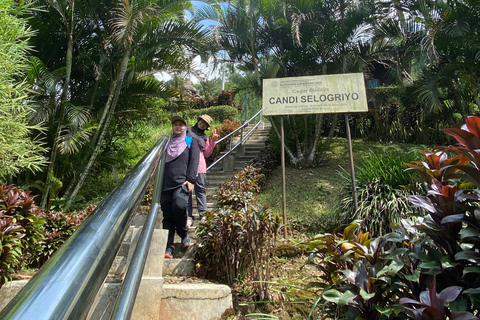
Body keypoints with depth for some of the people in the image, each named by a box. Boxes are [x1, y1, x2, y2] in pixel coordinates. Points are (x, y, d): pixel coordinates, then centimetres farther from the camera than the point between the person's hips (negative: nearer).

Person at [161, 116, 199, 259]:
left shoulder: (190, 142, 15)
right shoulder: (167, 143, 25)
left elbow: (194, 161, 3)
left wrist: (190, 180, -11)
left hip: (182, 183, -4)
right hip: (166, 184, 4)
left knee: (179, 206, -27)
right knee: (167, 215, -1)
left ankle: (184, 234, -1)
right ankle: (168, 248, 3)